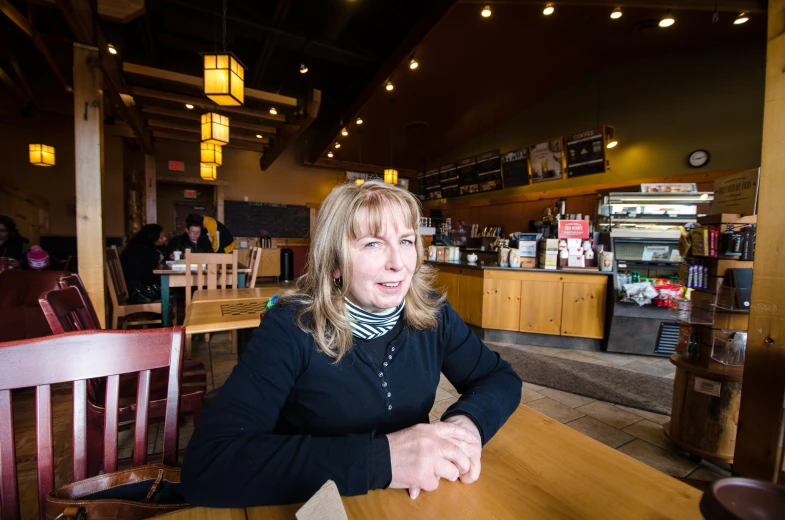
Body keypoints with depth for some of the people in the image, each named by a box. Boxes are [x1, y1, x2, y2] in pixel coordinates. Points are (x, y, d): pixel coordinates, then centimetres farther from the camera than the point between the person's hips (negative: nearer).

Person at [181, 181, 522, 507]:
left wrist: (465, 422, -23)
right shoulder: (291, 327, -19)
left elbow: (501, 377, -2)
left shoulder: (431, 312, -9)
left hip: (417, 502, 4)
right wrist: (379, 457, -32)